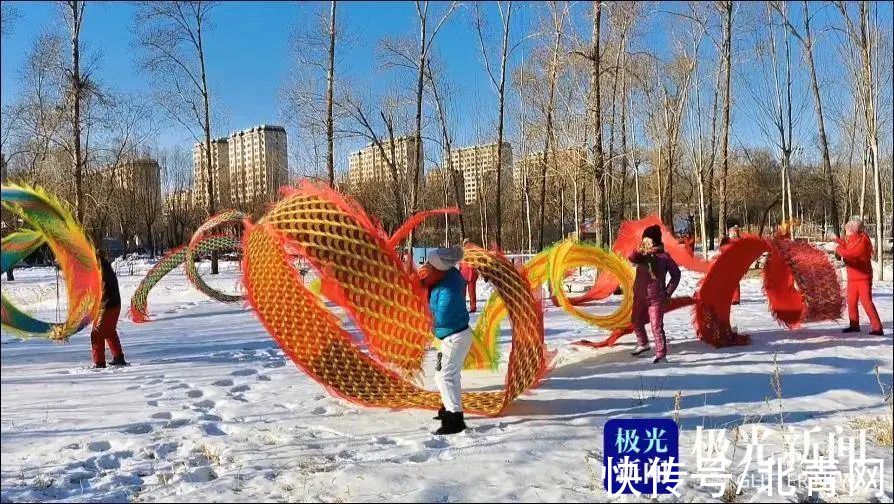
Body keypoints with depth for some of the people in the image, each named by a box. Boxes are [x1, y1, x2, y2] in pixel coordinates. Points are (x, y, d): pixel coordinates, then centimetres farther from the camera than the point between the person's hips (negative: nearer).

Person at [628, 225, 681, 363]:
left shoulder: (664, 257, -7)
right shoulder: (642, 255, 3)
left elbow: (676, 274, 1)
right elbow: (631, 258, -20)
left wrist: (668, 292, -4)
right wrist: (639, 251, -42)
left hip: (656, 298, -6)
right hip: (639, 296, 6)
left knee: (657, 326, -11)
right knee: (636, 321, 21)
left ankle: (661, 353, -4)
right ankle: (643, 343, 42)